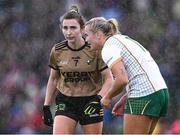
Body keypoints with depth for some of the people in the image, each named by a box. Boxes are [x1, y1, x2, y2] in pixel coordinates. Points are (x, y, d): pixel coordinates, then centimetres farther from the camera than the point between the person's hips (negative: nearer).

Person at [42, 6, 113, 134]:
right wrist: (46, 106, 10)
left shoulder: (95, 50, -10)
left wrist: (98, 98, -22)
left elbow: (109, 79, -7)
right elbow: (53, 79, 12)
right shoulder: (57, 51, -2)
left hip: (90, 101, -1)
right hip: (65, 102, 2)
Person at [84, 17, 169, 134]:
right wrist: (123, 100, 19)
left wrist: (107, 97, -2)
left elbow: (122, 79, -20)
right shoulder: (125, 38, 21)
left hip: (143, 96, -9)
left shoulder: (108, 48, -8)